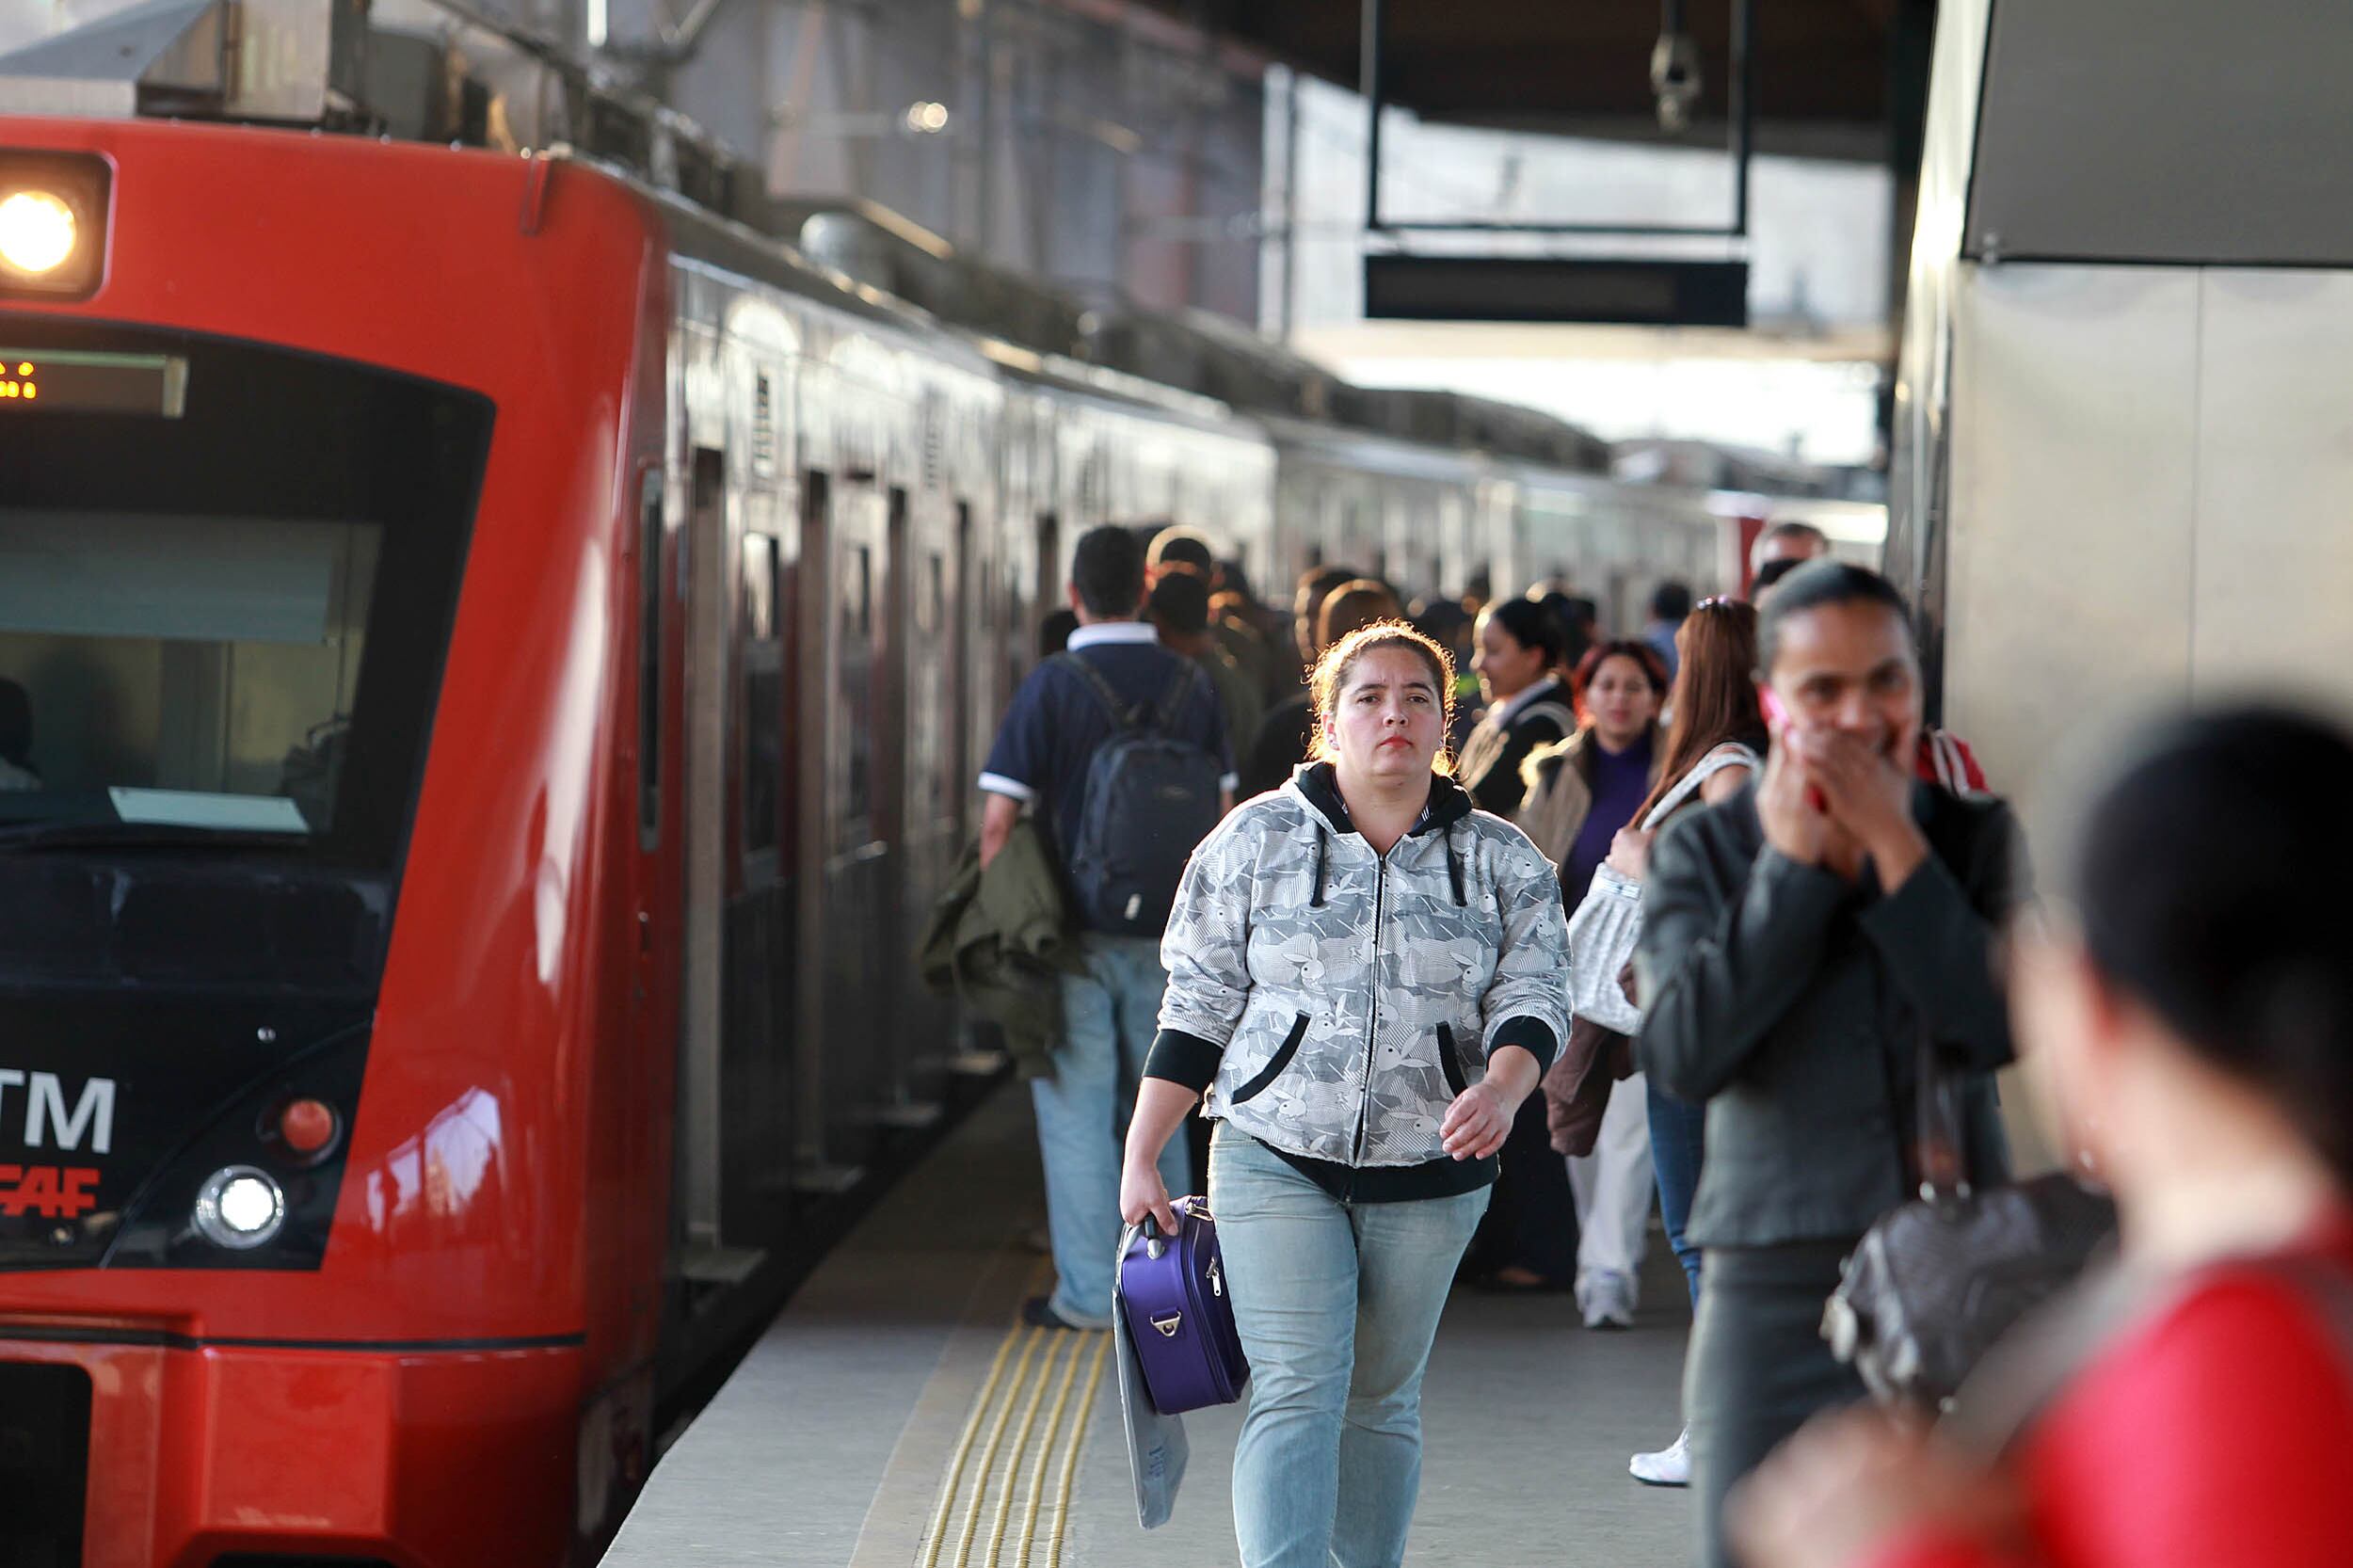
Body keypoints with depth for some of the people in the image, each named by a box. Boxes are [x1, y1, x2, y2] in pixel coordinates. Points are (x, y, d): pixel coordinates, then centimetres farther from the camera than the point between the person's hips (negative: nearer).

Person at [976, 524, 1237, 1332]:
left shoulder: (1052, 685, -9)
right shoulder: (1191, 685, 2)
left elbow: (1000, 817, -12)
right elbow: (1223, 808, 8)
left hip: (1076, 930, -4)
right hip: (1168, 931, 4)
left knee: (1076, 1107, 2)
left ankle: (1088, 1292, 2)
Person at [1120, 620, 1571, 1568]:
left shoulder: (1502, 861, 5)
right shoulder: (1255, 841, 2)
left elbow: (1534, 996, -1)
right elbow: (1197, 1010, 5)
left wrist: (1501, 1092, -24)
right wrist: (1140, 1159, 0)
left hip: (1430, 1174, 2)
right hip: (1277, 1162, -2)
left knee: (1382, 1399, 11)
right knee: (1295, 1390, -13)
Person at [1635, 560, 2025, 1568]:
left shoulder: (1975, 838, 5)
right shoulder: (1703, 852, 4)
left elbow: (1997, 1027, -12)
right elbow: (1682, 1057, -12)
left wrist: (1894, 845, -12)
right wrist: (1792, 866, -11)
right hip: (1773, 1287, 0)